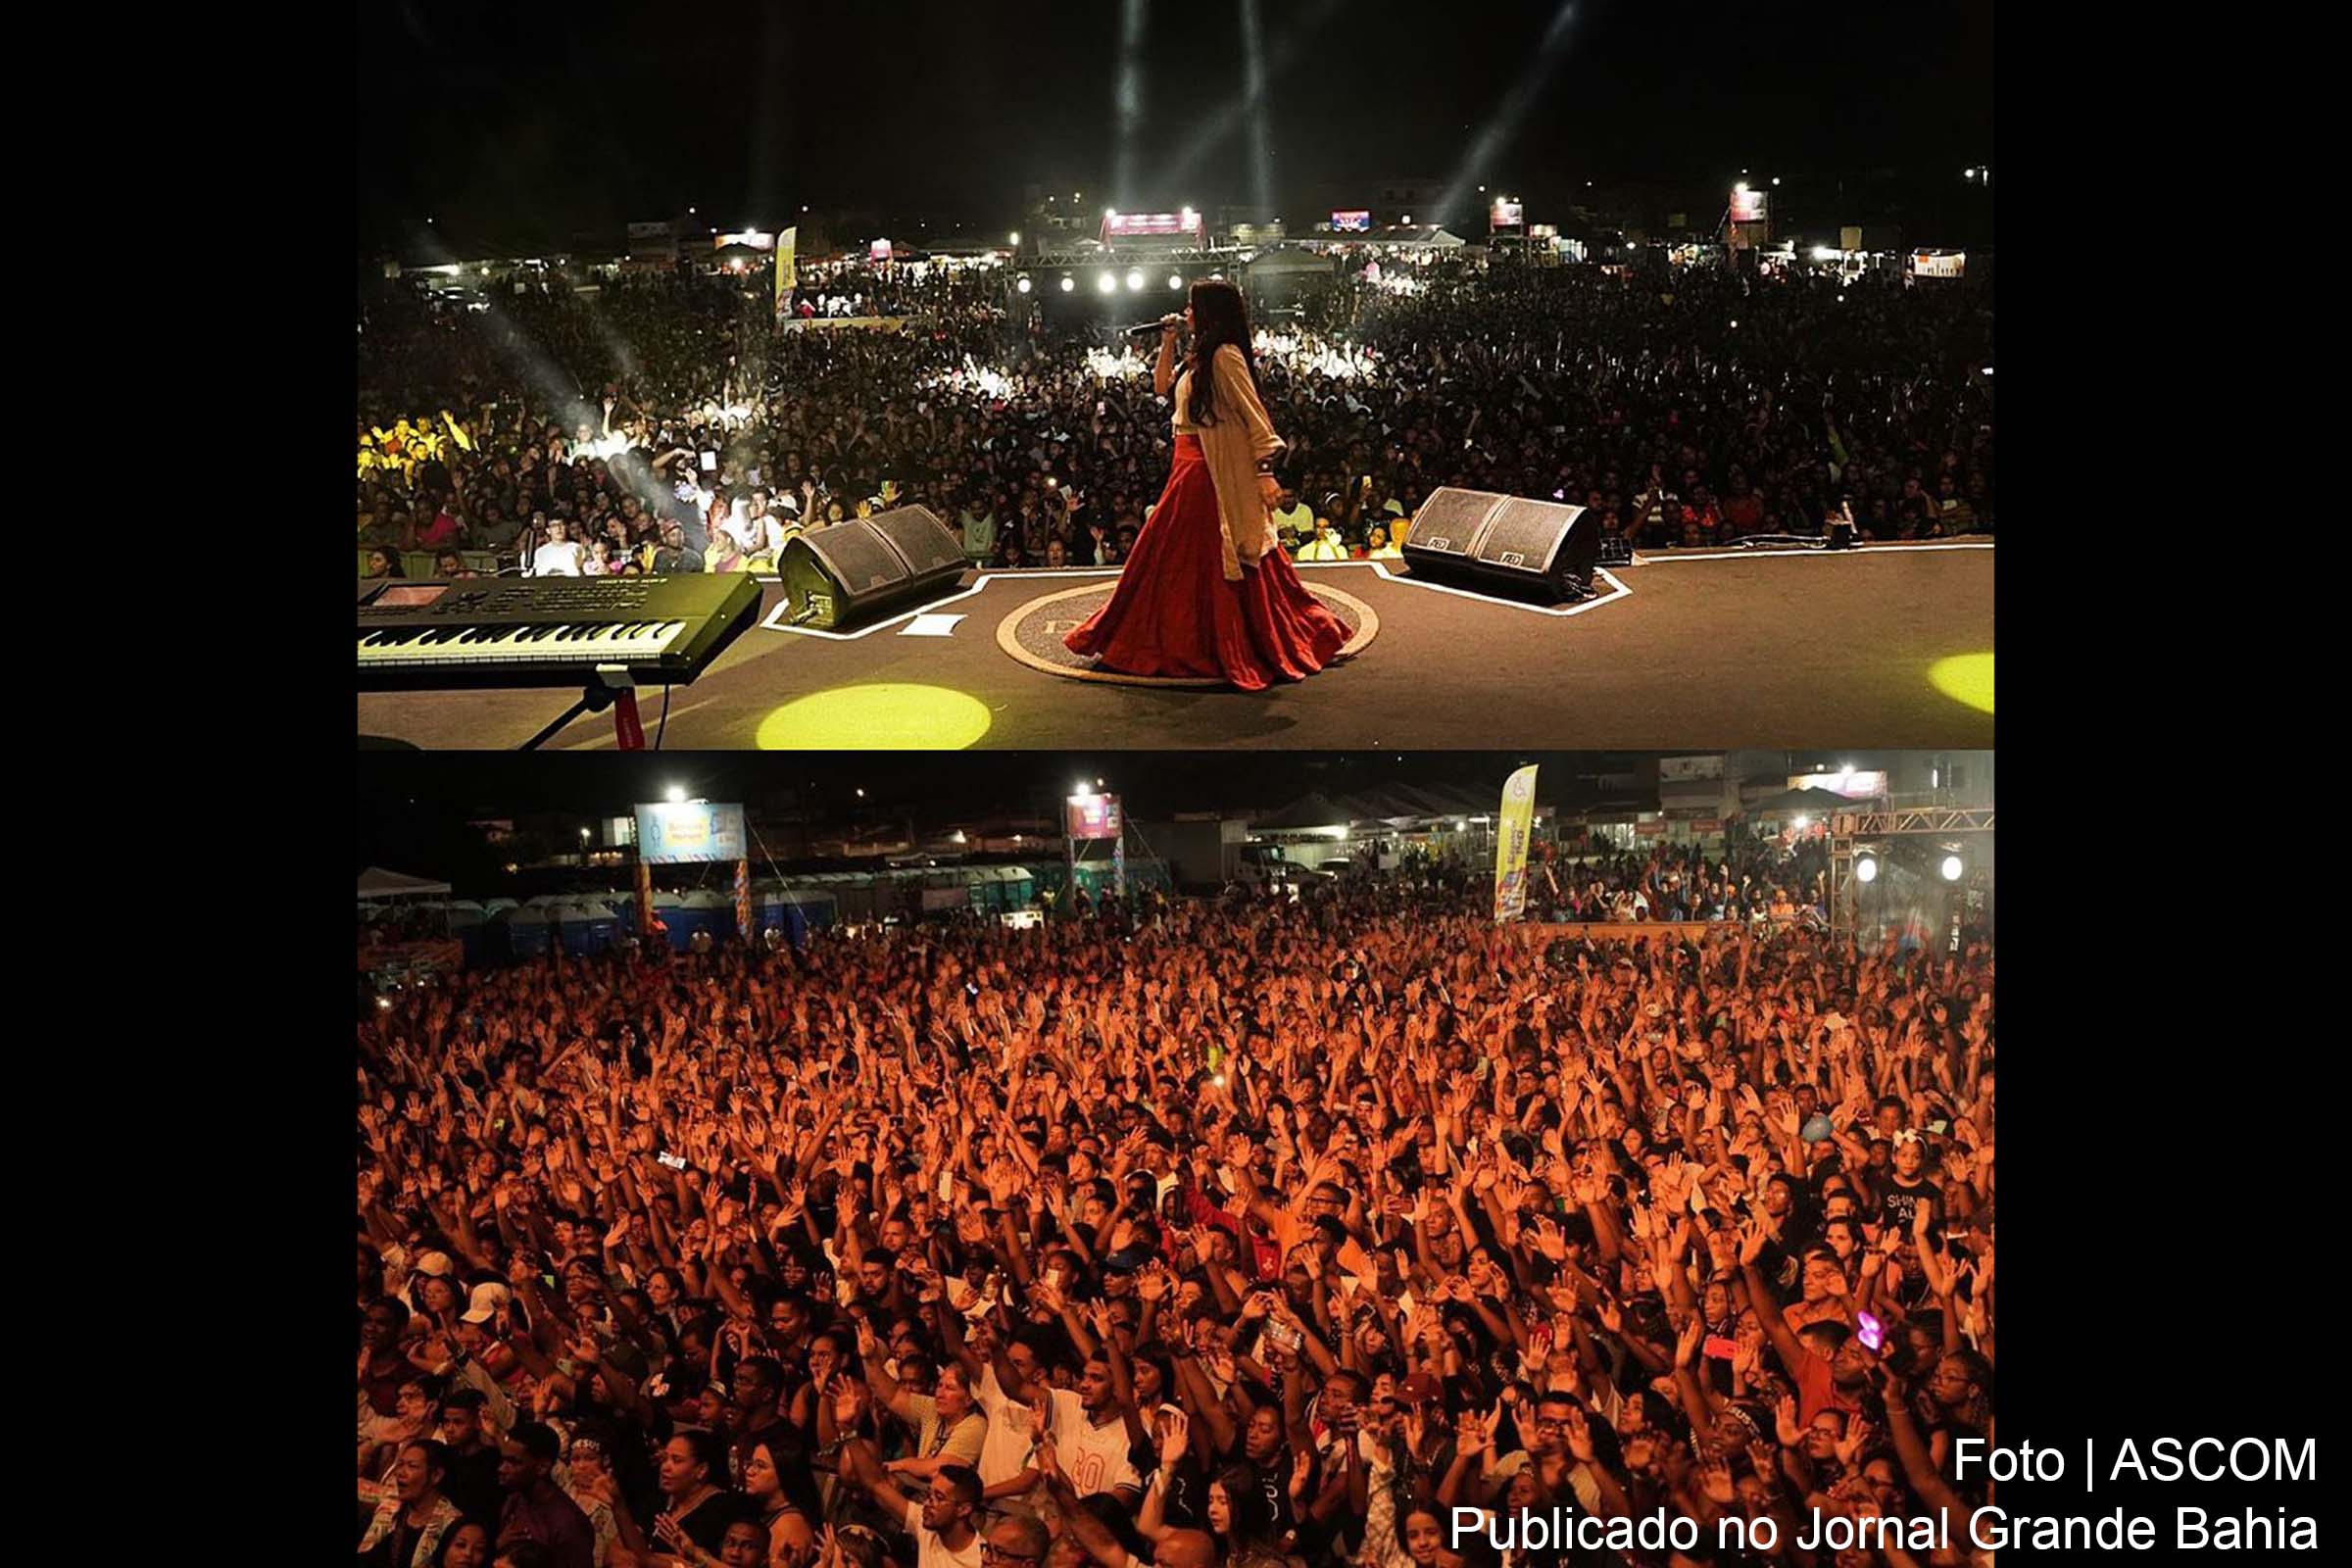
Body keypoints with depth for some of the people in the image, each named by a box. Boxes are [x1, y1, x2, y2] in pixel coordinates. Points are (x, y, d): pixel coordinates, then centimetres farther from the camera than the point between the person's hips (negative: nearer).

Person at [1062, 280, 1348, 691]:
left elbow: (1255, 417, -19)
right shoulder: (1200, 357, 14)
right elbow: (1161, 386, 27)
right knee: (1172, 556, 15)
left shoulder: (1224, 356, -14)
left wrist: (1265, 471, -24)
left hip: (1214, 473, -10)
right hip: (1191, 468, 10)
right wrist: (1167, 344, 14)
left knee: (1211, 560, -3)